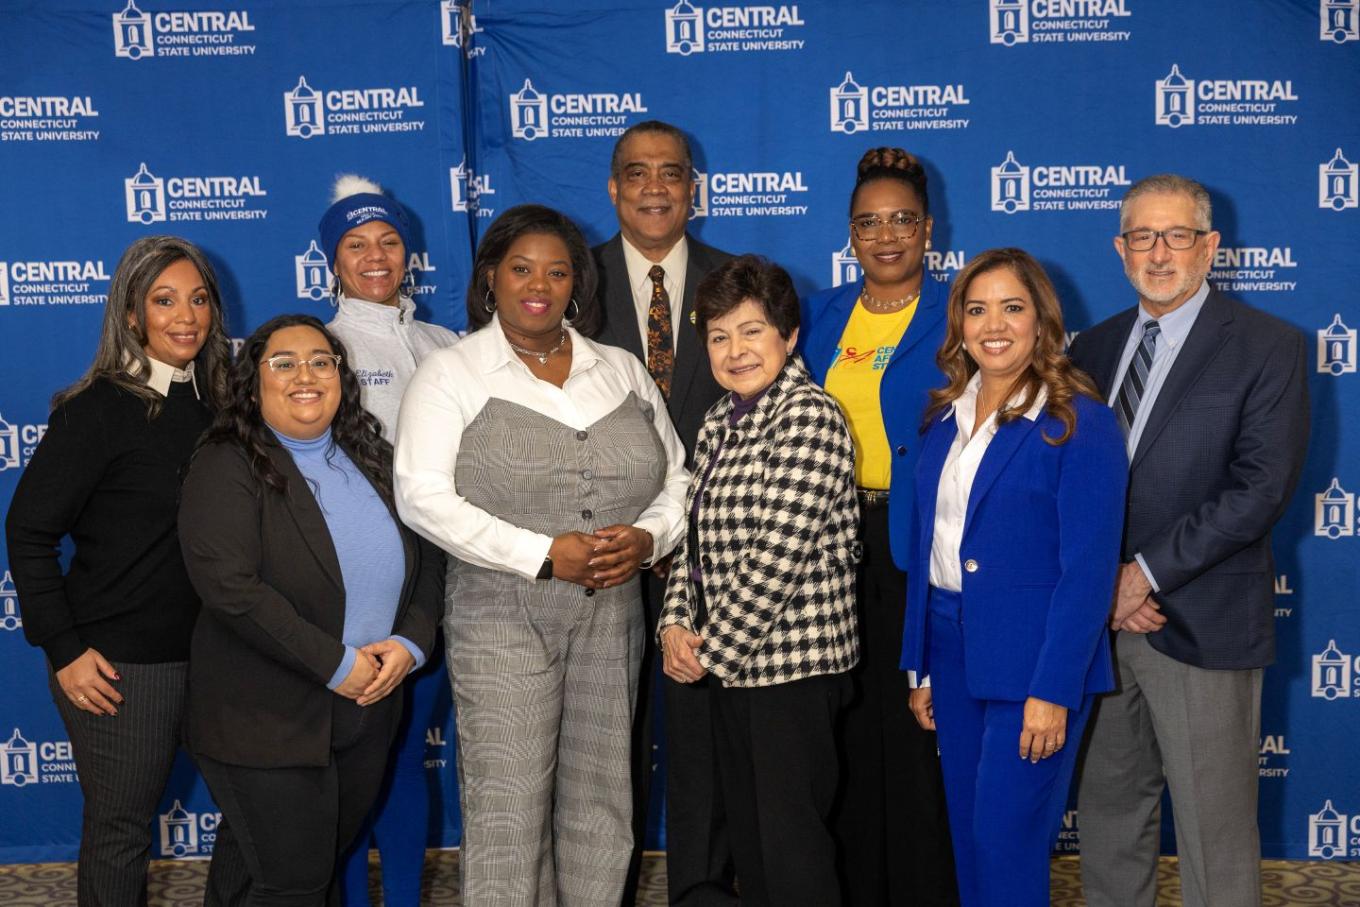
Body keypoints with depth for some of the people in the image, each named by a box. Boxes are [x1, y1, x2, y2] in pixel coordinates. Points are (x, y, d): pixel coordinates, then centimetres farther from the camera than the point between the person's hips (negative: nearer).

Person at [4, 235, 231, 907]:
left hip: (207, 650, 5)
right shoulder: (98, 408, -12)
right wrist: (63, 650, -12)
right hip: (119, 665, -5)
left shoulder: (215, 401, 4)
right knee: (120, 829, 10)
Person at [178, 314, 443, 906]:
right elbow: (231, 589, -22)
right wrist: (336, 664, -21)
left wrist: (410, 642, -8)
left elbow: (429, 559, 9)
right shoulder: (226, 468, -10)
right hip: (268, 725, -6)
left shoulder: (374, 459, 8)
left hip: (369, 714, 6)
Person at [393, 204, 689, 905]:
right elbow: (423, 498, -10)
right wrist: (544, 554, -16)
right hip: (503, 619, -4)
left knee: (602, 806, 9)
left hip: (612, 616, 4)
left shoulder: (622, 372, 13)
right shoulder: (452, 373, 0)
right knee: (506, 809, -2)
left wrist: (648, 536, -8)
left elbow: (678, 478, 15)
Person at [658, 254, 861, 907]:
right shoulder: (721, 422, 13)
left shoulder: (808, 416, -14)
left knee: (790, 837, 0)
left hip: (791, 662, -8)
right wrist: (677, 625, -1)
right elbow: (696, 535, 15)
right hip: (729, 662, 8)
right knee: (745, 832, 16)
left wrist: (713, 650, -14)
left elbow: (778, 556, -19)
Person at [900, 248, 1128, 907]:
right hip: (952, 648, 6)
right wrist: (919, 666, 10)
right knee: (968, 838, 14)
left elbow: (1089, 569, -13)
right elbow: (925, 547, 11)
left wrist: (1053, 691, -17)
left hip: (1032, 656, -6)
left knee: (1007, 843, -1)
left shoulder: (1077, 422, -10)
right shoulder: (946, 415, 9)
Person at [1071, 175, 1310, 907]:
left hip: (1200, 623, -4)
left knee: (1214, 831, 4)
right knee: (1108, 811, 14)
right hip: (1098, 618, 5)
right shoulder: (1093, 348, 11)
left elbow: (1261, 488, -13)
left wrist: (1146, 572, -15)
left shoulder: (1267, 347, -4)